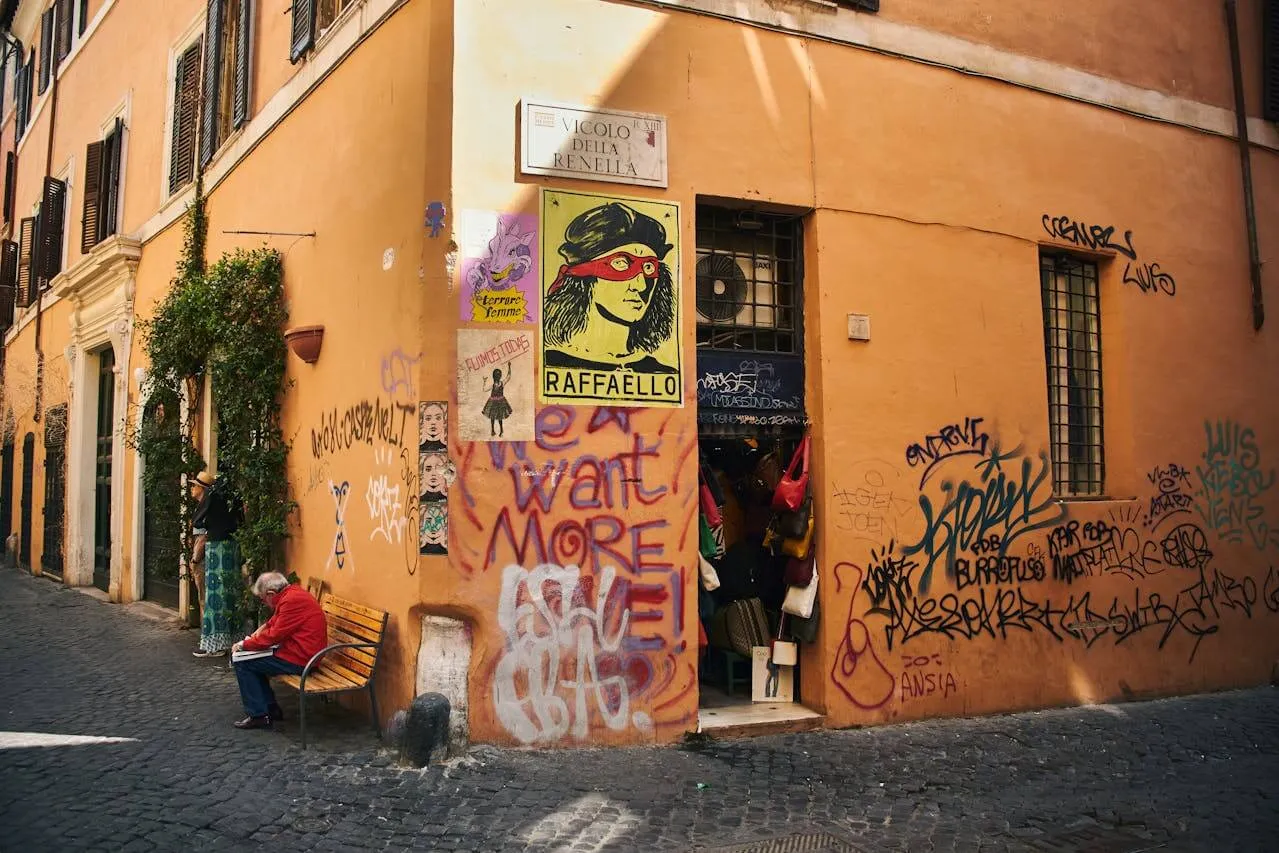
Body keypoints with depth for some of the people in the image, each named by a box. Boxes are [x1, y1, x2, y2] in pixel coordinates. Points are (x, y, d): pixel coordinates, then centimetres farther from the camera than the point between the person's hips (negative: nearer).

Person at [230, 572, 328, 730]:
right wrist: (257, 633, 8)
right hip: (300, 651, 10)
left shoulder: (292, 601, -22)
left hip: (299, 659, -10)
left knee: (242, 663, -4)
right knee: (253, 661, 20)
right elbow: (273, 622, 25)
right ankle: (271, 708, 22)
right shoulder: (292, 593, 11)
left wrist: (243, 645, -6)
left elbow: (273, 636, -19)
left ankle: (259, 716, 1)